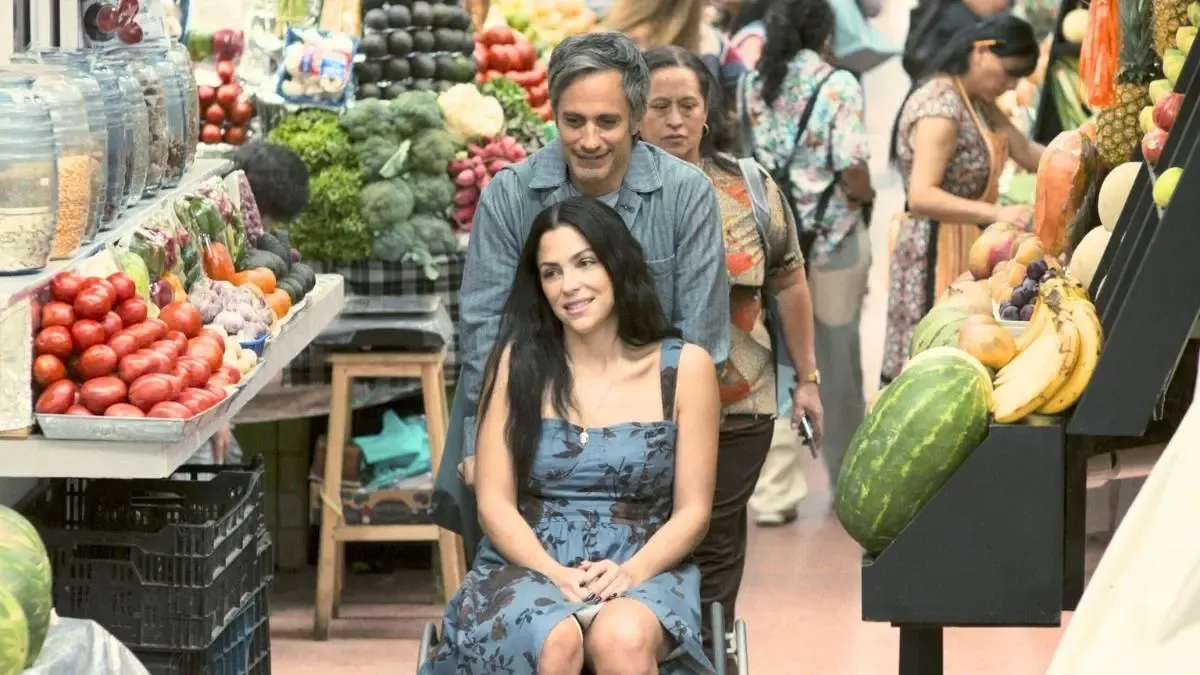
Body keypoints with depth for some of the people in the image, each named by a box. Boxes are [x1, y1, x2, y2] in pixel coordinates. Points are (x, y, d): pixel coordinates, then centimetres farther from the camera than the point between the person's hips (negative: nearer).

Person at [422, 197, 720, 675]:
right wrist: (556, 575, -15)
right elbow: (495, 503, 3)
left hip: (640, 572, 0)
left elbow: (692, 511, 4)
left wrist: (631, 572, -15)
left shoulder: (685, 367, 5)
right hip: (527, 567, 0)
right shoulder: (516, 362, 5)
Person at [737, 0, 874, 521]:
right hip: (831, 238, -3)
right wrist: (866, 197, 5)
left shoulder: (753, 84, 3)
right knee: (837, 361, 12)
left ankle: (774, 492, 0)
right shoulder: (838, 86, -11)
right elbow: (852, 174, -15)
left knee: (775, 361, 5)